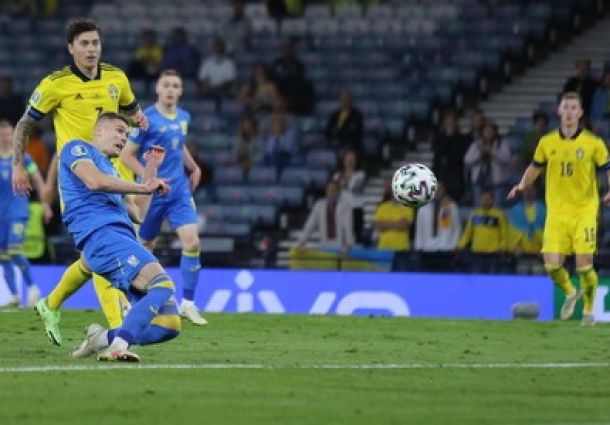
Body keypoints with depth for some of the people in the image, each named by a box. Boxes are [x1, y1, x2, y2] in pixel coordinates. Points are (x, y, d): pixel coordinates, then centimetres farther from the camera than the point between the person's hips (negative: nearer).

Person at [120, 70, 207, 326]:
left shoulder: (184, 118, 8)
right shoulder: (147, 119, -10)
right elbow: (126, 155, -9)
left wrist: (193, 168, 16)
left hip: (179, 191, 4)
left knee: (192, 242, -12)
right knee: (144, 248, 7)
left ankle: (188, 304, -4)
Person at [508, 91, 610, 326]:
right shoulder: (547, 143, 6)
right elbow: (535, 167, 19)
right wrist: (523, 184, 1)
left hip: (584, 211, -2)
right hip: (556, 212, 2)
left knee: (584, 266, -8)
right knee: (552, 265, -8)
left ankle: (589, 309, 17)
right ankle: (570, 293, 25)